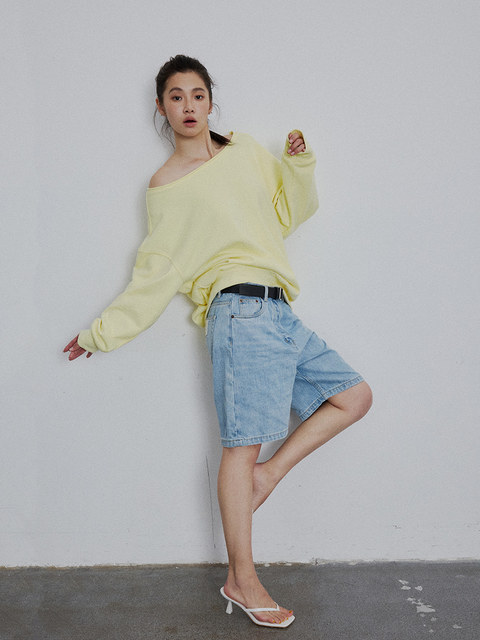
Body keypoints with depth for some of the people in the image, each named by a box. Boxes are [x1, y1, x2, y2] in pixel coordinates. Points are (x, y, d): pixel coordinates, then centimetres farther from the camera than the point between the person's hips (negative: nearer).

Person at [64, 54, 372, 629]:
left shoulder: (246, 150, 19)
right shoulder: (164, 186, 5)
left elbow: (286, 214, 22)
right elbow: (154, 274, 6)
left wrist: (298, 164, 5)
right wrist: (101, 333, 4)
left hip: (278, 313, 7)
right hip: (241, 308, -6)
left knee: (354, 395, 6)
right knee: (241, 445, -6)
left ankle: (266, 475, 8)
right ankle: (241, 581, 5)